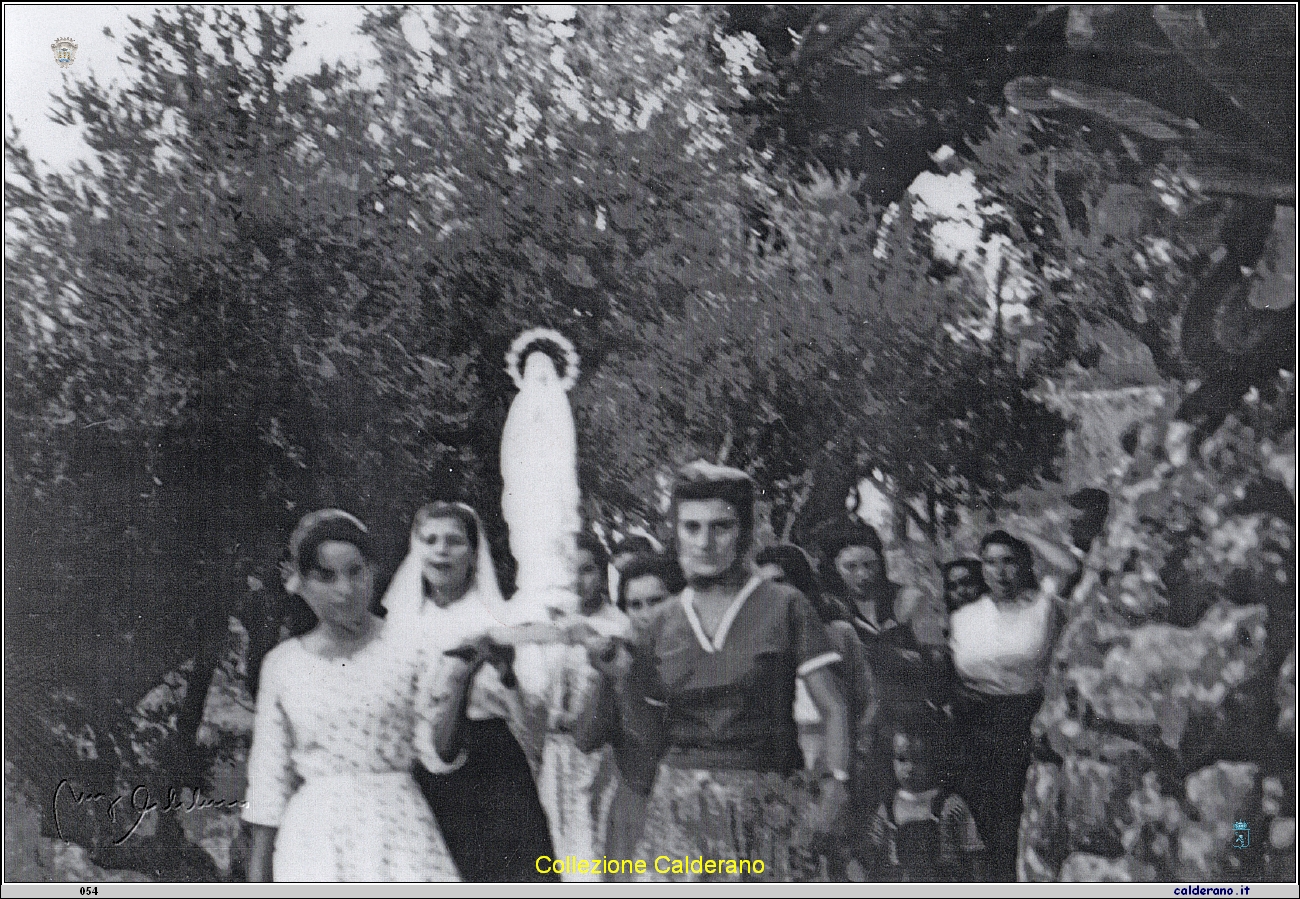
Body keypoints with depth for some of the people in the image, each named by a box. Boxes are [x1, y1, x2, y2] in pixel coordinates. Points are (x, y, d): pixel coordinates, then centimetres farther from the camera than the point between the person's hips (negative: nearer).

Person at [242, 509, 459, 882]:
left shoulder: (407, 647, 3)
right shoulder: (282, 665, 7)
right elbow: (269, 779, 11)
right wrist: (256, 879, 9)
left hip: (397, 832, -1)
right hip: (314, 838, 1)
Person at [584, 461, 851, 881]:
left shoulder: (783, 607, 1)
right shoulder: (664, 624, 11)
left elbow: (832, 708, 0)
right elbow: (652, 736, 13)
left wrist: (833, 784, -13)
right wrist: (620, 678, -1)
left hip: (762, 808, -2)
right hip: (680, 809, 2)